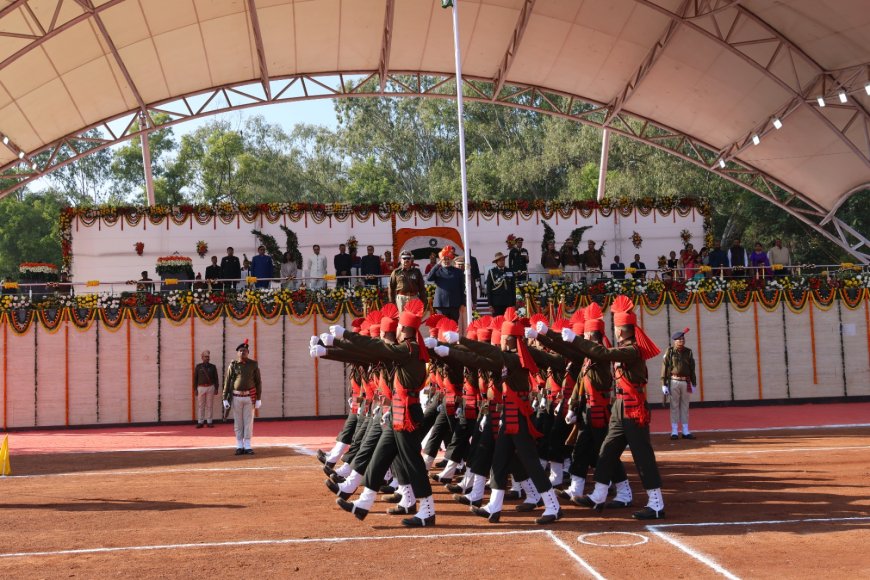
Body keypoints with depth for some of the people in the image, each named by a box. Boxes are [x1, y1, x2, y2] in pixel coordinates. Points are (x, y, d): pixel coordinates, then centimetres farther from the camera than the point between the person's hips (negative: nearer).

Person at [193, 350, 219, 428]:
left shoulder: (213, 367, 7)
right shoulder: (198, 367, 5)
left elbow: (216, 378, 8)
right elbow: (195, 378, 6)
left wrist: (216, 388, 2)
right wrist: (195, 389, 0)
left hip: (210, 387, 0)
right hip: (201, 387, 0)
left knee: (210, 405, 2)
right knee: (200, 405, 0)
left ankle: (209, 422, 7)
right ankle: (200, 422, 4)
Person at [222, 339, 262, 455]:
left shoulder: (253, 364, 1)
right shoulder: (233, 365, 0)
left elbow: (258, 382, 3)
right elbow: (227, 382, 1)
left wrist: (258, 399, -1)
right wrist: (225, 399, -4)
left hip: (250, 397, 0)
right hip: (236, 397, 0)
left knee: (248, 422, 1)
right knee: (238, 422, 4)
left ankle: (247, 446, 6)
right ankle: (239, 447, 10)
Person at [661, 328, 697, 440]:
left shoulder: (688, 352, 10)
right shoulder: (669, 352, -1)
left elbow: (692, 369, 14)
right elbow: (664, 368, -4)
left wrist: (693, 384, 12)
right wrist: (664, 384, -9)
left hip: (686, 382, 4)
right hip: (674, 381, -4)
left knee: (685, 406, 8)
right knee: (674, 406, -1)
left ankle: (685, 431, 13)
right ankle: (674, 431, 3)